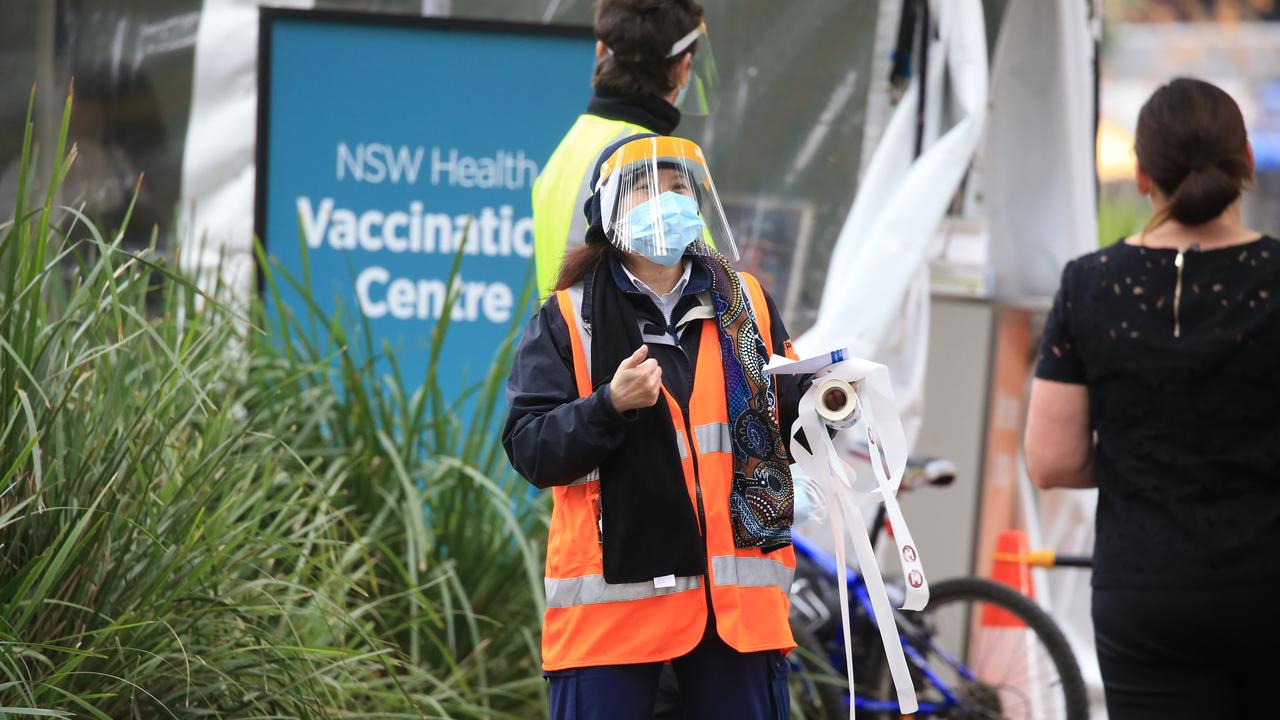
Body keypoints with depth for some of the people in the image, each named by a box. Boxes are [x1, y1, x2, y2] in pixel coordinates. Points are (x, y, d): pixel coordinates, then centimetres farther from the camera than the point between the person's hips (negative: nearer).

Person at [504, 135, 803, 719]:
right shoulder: (566, 320, 3)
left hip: (738, 596, 3)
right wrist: (610, 405, -19)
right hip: (612, 596, -3)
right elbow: (530, 450, -5)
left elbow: (788, 422, 17)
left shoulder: (745, 304, 12)